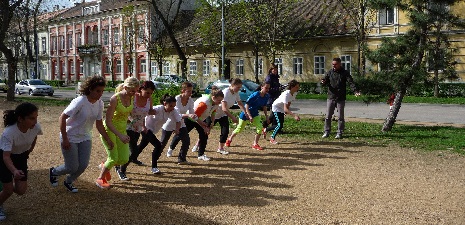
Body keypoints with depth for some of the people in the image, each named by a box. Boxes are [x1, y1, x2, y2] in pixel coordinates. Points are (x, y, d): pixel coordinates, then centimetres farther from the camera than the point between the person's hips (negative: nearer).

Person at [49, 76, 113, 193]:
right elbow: (62, 117, -23)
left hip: (85, 138, 6)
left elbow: (99, 124, 5)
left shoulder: (100, 104, -4)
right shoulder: (80, 102, -24)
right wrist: (64, 139, -23)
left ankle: (68, 182, 30)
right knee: (72, 167, -1)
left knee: (83, 165, 1)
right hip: (70, 138, -6)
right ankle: (54, 172, 31)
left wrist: (108, 139, 1)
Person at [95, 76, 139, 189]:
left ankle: (104, 166, 32)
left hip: (122, 129, 6)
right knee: (113, 158, -7)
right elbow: (108, 121, -25)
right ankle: (100, 178, 18)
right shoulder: (115, 99, -26)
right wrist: (120, 135, -33)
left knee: (124, 159, 2)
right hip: (109, 129, -6)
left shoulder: (131, 98, -6)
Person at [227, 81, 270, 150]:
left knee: (260, 127, -13)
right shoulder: (255, 95, -29)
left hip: (255, 113, 5)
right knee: (239, 128, 8)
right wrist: (249, 116, -31)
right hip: (246, 113, -5)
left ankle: (255, 144, 1)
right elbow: (247, 105, -26)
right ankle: (229, 139, 33)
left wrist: (266, 116, 4)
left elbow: (264, 106, 7)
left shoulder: (267, 96, -9)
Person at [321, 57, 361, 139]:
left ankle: (339, 133, 12)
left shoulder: (345, 73, -1)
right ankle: (327, 132, 12)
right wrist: (323, 82, -21)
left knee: (341, 117, 4)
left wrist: (355, 91, -27)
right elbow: (325, 81, 6)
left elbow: (351, 82, -10)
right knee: (328, 116, 3)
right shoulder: (330, 72, 6)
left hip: (341, 99, -2)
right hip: (330, 98, 2)